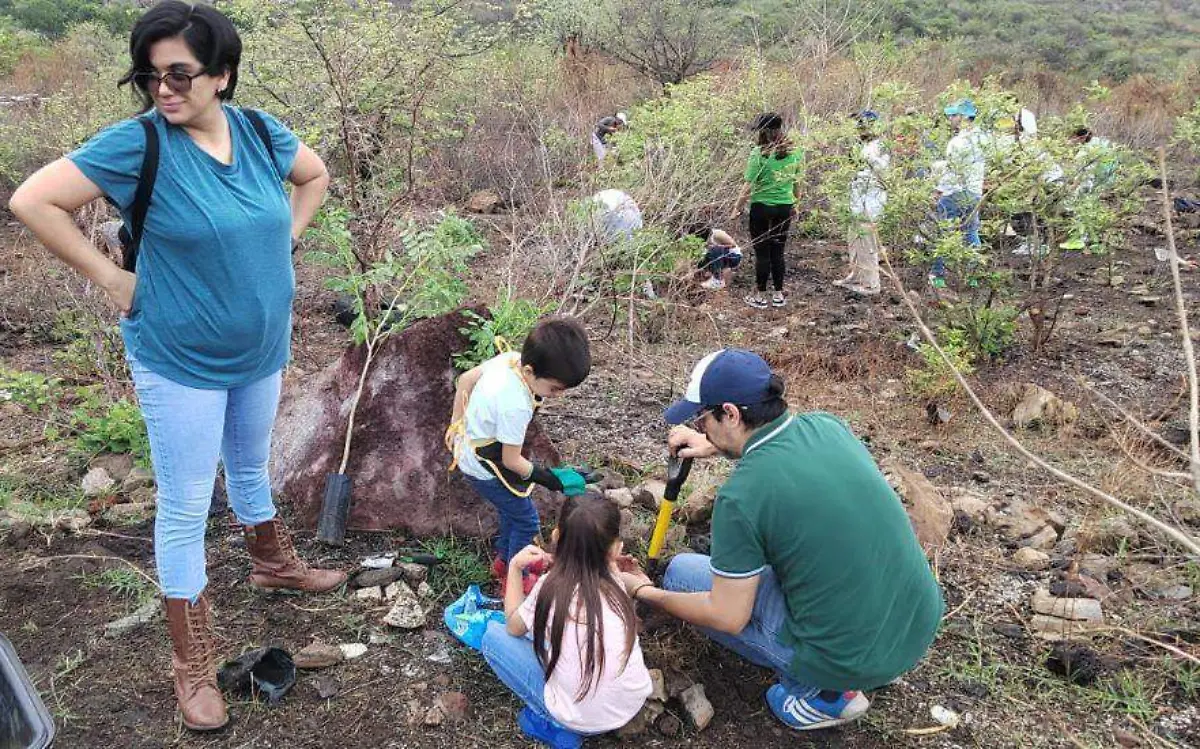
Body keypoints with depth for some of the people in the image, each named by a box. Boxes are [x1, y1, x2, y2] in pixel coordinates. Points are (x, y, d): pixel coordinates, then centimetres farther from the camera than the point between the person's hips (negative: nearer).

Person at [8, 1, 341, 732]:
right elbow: (34, 201, -18)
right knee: (187, 507, 4)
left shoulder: (259, 131, -5)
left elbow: (316, 175, 14)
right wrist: (110, 276, -16)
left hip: (264, 349, 5)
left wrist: (284, 240, 5)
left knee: (252, 467, 26)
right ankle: (193, 664, 17)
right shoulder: (137, 144, -19)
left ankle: (275, 563, 51)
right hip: (182, 362, -4)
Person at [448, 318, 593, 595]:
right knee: (527, 521, 9)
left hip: (468, 446, 8)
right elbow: (511, 460, -24)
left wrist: (457, 424, 13)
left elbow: (466, 379, 2)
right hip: (485, 469, -8)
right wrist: (551, 478, -11)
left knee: (512, 509, 26)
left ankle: (503, 560, 47)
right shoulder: (515, 406, -38)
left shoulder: (510, 357, -15)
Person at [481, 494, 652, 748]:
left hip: (583, 721, -5)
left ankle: (552, 723, 6)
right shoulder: (613, 582, -6)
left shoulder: (550, 587, -16)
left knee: (493, 636, 6)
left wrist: (515, 566, 8)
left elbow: (514, 628, 3)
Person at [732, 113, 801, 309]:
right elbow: (796, 183, 11)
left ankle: (760, 297, 12)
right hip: (785, 207, 5)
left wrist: (737, 209, -5)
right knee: (778, 252, 14)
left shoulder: (759, 154, -15)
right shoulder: (793, 153, 1)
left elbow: (748, 187, -15)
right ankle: (778, 295, 20)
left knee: (762, 253, 4)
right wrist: (795, 203, 25)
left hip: (762, 207, -5)